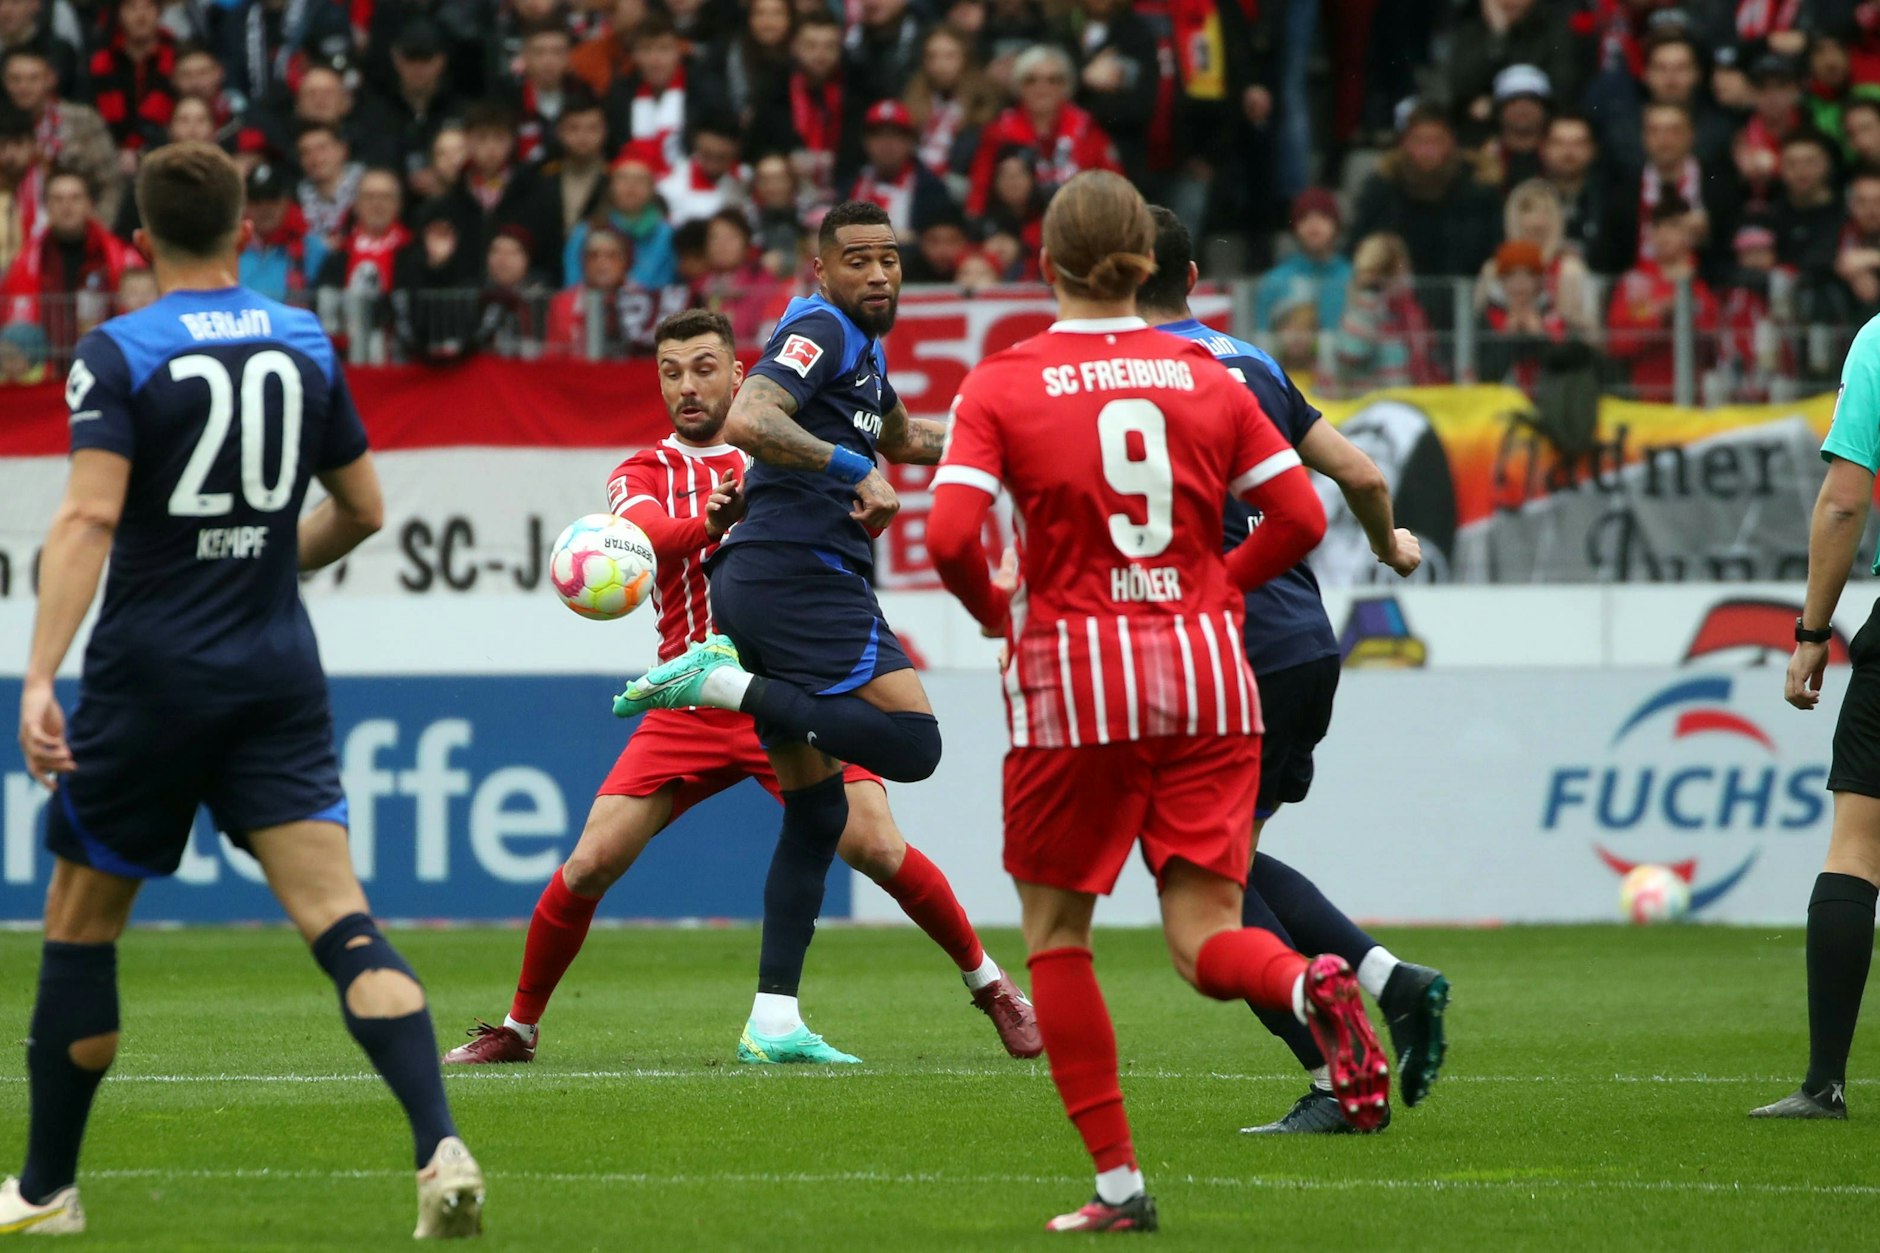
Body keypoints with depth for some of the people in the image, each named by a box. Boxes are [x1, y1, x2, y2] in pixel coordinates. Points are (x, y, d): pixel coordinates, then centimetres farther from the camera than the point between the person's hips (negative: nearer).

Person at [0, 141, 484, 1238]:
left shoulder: (118, 354, -6)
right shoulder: (305, 344, 8)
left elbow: (89, 517, -17)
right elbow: (363, 510, 16)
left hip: (149, 675, -3)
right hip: (278, 676, 3)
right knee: (339, 919, -8)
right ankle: (442, 1148, -27)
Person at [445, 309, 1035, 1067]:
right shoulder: (645, 472, 7)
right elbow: (643, 529, -16)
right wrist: (710, 522, -37)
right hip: (690, 707, 1)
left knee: (876, 846, -16)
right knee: (589, 866, -7)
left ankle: (989, 984, 4)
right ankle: (519, 1027, 12)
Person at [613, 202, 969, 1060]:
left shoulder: (860, 345, 25)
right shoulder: (820, 329, -6)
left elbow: (898, 437, 44)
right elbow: (747, 420, -23)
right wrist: (854, 468, -24)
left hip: (758, 585, 10)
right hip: (803, 571, -10)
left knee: (817, 809, 11)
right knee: (912, 744, -21)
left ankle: (774, 1020, 8)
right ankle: (730, 685, -20)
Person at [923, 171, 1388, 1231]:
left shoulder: (1003, 384, -2)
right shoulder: (1203, 375, 7)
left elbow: (950, 536, -12)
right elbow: (1302, 515, 3)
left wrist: (998, 607, 7)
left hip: (1075, 675, -3)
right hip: (1208, 675, 3)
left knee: (1057, 934, 13)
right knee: (1205, 938, 2)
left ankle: (1119, 1177, 9)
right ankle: (1312, 985, -33)